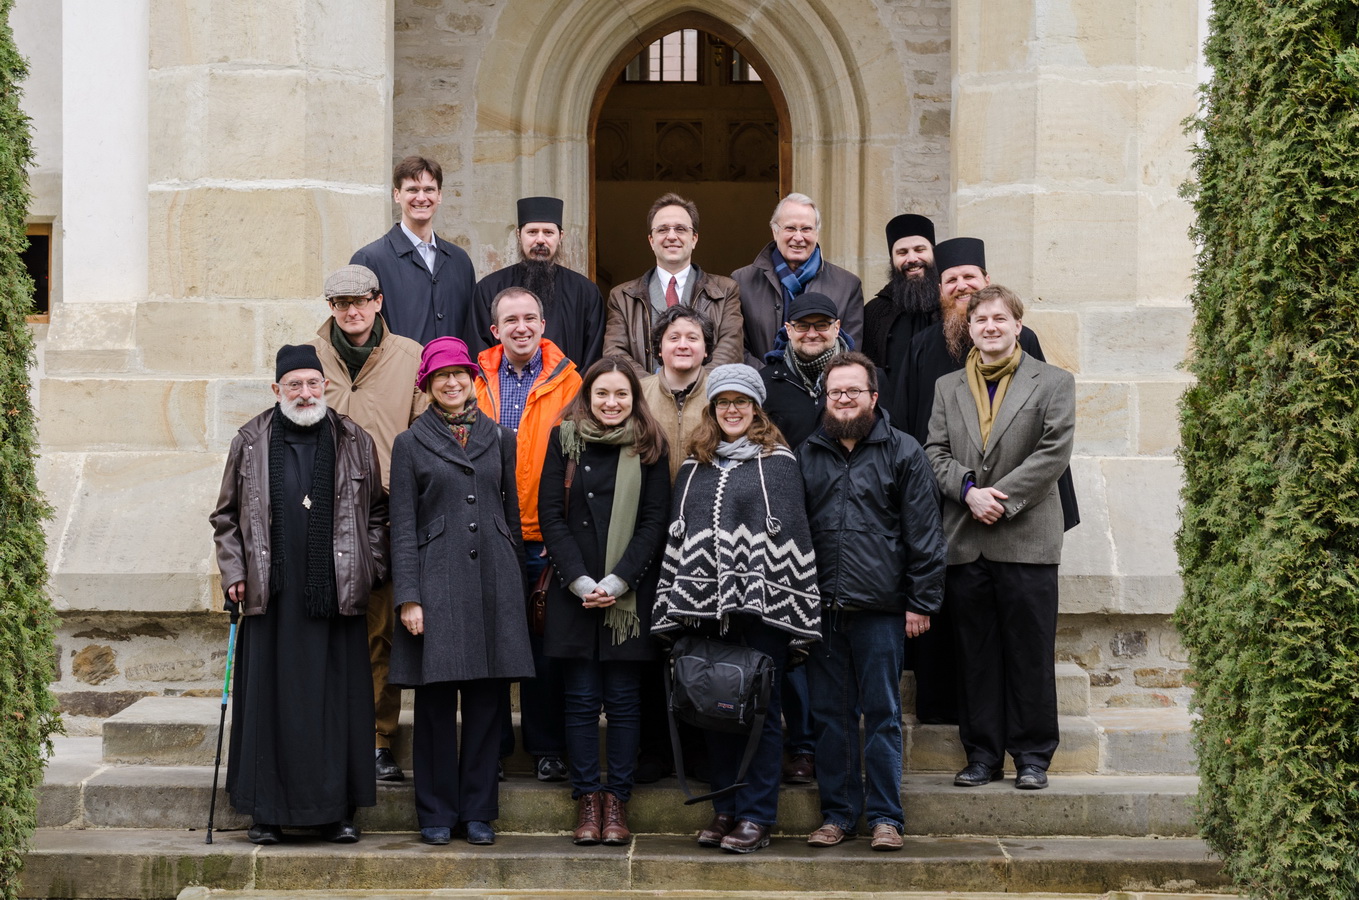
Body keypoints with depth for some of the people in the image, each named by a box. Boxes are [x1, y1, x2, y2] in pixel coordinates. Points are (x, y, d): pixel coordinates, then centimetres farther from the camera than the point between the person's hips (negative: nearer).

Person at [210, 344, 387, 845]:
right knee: (269, 700, 2)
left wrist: (371, 569, 3)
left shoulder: (354, 443, 8)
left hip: (338, 595, 0)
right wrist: (234, 572, 4)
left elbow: (376, 513, 13)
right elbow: (226, 516, 13)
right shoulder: (251, 443, 7)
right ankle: (268, 810, 10)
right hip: (272, 595, 0)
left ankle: (338, 809, 10)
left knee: (338, 701, 2)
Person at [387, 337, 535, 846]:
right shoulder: (410, 444, 5)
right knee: (436, 700, -1)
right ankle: (437, 813, 8)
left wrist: (517, 585, 12)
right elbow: (403, 527, 1)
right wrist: (408, 597, -7)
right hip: (437, 582, -2)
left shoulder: (500, 438, 12)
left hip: (493, 580, 2)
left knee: (486, 700, 3)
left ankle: (479, 811, 11)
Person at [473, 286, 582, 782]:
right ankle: (491, 747, 19)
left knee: (545, 645, 5)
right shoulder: (475, 381, 7)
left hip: (543, 539, -2)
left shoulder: (567, 382, 2)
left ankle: (547, 749, 16)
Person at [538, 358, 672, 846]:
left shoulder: (649, 447, 5)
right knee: (581, 700, 2)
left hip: (630, 594, 0)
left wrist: (617, 581, -10)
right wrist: (581, 581, -8)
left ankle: (616, 800, 7)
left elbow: (655, 521, 0)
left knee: (623, 700, 2)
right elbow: (550, 514, 2)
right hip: (573, 592, 0)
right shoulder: (565, 439, 6)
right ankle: (587, 800, 9)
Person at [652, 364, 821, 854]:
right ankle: (725, 808, 16)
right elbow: (677, 534, 15)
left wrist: (799, 613, -7)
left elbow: (794, 535, -2)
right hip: (707, 604, 4)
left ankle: (756, 816, 4)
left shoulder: (778, 463, 2)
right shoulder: (696, 467, 14)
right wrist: (672, 610, 8)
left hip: (763, 601, -4)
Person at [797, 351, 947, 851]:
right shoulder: (805, 455, 12)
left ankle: (885, 816, 8)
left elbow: (923, 533, 0)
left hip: (880, 609, -3)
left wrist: (922, 602, -5)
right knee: (829, 714, 7)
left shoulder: (903, 452, 3)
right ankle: (837, 813, 16)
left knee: (882, 714, 1)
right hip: (821, 608, 3)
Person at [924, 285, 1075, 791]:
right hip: (965, 541, 3)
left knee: (1030, 650, -1)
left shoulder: (1053, 383, 5)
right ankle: (982, 754, 13)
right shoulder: (948, 388, 16)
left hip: (1027, 537, -3)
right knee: (974, 652, 6)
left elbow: (1054, 452, -6)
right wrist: (969, 491, -10)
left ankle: (1032, 755, 8)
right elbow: (936, 453, 9)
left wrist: (1001, 498, -12)